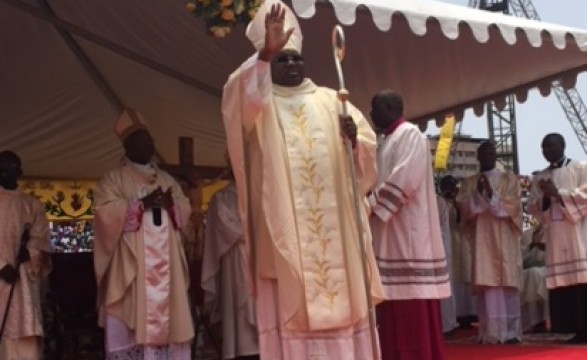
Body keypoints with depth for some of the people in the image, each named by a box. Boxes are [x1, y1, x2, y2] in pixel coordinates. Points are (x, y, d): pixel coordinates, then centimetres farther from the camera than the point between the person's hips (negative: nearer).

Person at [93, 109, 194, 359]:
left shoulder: (168, 179, 21)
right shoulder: (113, 179, 6)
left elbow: (185, 212, 15)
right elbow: (106, 213, -8)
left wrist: (170, 204, -7)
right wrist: (142, 204, -15)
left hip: (165, 266, 5)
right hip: (131, 265, -5)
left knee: (167, 319, 1)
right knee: (132, 322, -10)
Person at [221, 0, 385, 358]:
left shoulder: (329, 100, 16)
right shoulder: (259, 103, 8)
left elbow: (369, 145, 12)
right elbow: (238, 95, -16)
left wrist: (354, 138, -11)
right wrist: (265, 53, -29)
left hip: (335, 226, 3)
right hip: (285, 227, -3)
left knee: (344, 302, 4)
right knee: (290, 310, -4)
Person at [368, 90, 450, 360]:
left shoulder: (410, 134, -5)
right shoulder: (389, 140, 22)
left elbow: (404, 179, -17)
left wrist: (371, 206, -13)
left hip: (408, 232, -9)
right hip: (391, 235, 9)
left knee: (414, 315, -8)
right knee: (398, 314, 8)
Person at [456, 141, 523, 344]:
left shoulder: (509, 179, 10)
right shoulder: (469, 183, 14)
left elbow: (512, 206, -3)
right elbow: (464, 207, 2)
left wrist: (491, 193, -14)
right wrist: (478, 193, -12)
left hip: (504, 239, -1)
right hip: (481, 240, 1)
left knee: (506, 282, -6)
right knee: (486, 283, -5)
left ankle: (510, 331, -3)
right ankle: (489, 332, -5)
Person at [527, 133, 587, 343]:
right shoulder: (539, 178, 18)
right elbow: (532, 208, 13)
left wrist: (558, 193, -11)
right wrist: (545, 198, -7)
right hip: (555, 237, 4)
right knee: (561, 280, -4)